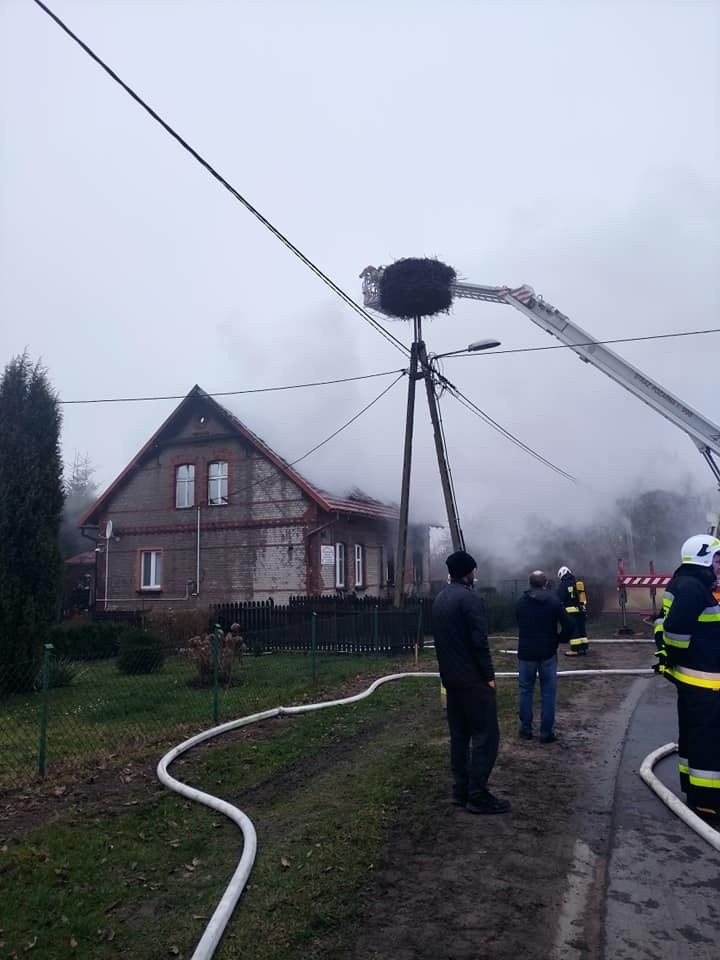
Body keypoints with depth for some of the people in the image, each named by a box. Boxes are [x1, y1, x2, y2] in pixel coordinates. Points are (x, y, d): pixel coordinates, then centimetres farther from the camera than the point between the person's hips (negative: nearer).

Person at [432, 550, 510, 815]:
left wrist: (448, 669, 18)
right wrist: (489, 675, -12)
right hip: (473, 679, -9)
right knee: (485, 735, -2)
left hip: (450, 677, 9)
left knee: (459, 734, 14)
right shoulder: (470, 599, -16)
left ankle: (460, 790, 19)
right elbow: (479, 642, -20)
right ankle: (478, 795, -1)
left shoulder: (439, 599, 11)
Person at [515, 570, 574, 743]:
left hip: (526, 653, 1)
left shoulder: (520, 602, 0)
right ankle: (546, 733, 8)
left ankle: (526, 729, 17)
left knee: (525, 691, 13)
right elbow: (568, 626, -11)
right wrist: (559, 640, 5)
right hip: (548, 653, -1)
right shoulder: (554, 601, -7)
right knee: (548, 693, 6)